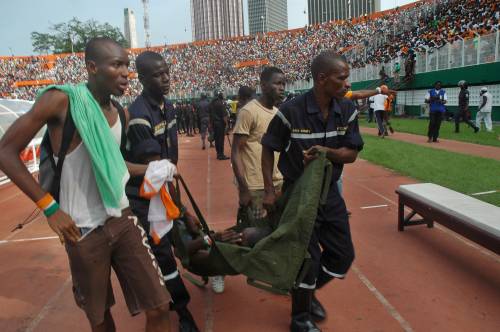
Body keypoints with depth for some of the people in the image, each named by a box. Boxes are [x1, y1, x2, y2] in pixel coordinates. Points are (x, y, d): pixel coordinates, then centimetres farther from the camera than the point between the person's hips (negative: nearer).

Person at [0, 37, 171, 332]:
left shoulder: (121, 113, 4)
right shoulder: (62, 100, -13)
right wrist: (50, 208, -15)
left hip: (122, 220, 4)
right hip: (84, 231, -4)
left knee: (159, 308, 4)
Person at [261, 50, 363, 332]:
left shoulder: (348, 110, -6)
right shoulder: (291, 111, -20)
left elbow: (352, 154, -3)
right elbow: (268, 149, -8)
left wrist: (326, 151, -24)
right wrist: (269, 189, -11)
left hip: (330, 192, 6)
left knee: (344, 255, 13)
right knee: (308, 258, 3)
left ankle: (307, 291, 41)